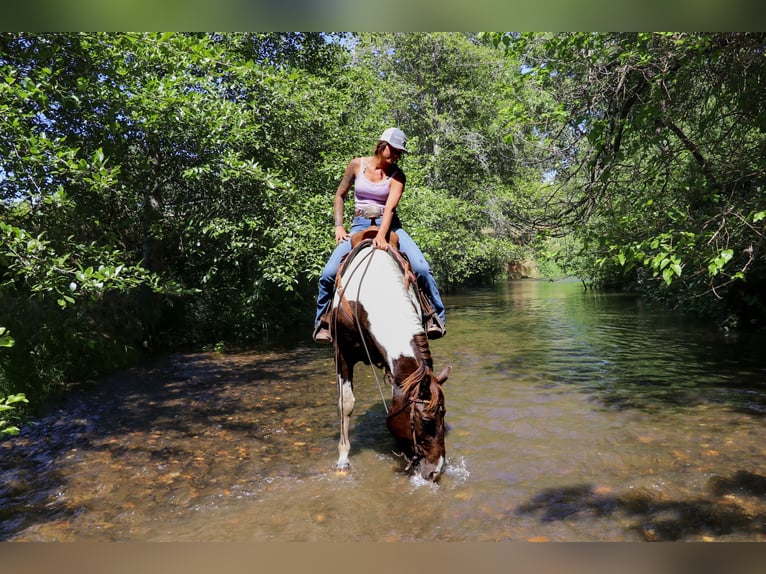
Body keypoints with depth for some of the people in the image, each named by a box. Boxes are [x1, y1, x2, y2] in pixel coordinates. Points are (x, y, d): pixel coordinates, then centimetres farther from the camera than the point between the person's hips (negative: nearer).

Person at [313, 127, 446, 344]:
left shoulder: (397, 175, -3)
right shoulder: (357, 164, 3)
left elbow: (390, 207, -17)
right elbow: (340, 196, 11)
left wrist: (381, 235, -34)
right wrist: (339, 226, 0)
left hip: (389, 225, -1)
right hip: (359, 226, 1)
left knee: (421, 268, -23)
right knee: (328, 273, -16)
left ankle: (435, 317, -7)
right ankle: (323, 320, 7)